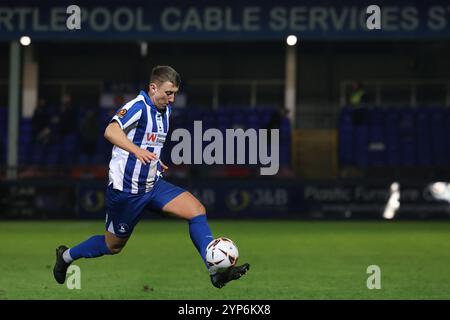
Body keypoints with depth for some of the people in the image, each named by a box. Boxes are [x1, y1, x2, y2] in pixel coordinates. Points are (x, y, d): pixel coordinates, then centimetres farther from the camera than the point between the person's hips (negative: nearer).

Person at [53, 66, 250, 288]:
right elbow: (111, 131, -39)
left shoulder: (166, 110, 6)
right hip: (125, 189, -7)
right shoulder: (138, 107, -20)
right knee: (113, 246, 10)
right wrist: (137, 151, -53)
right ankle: (66, 256, 37)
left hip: (153, 184, 7)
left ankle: (217, 272, -15)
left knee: (196, 210, -14)